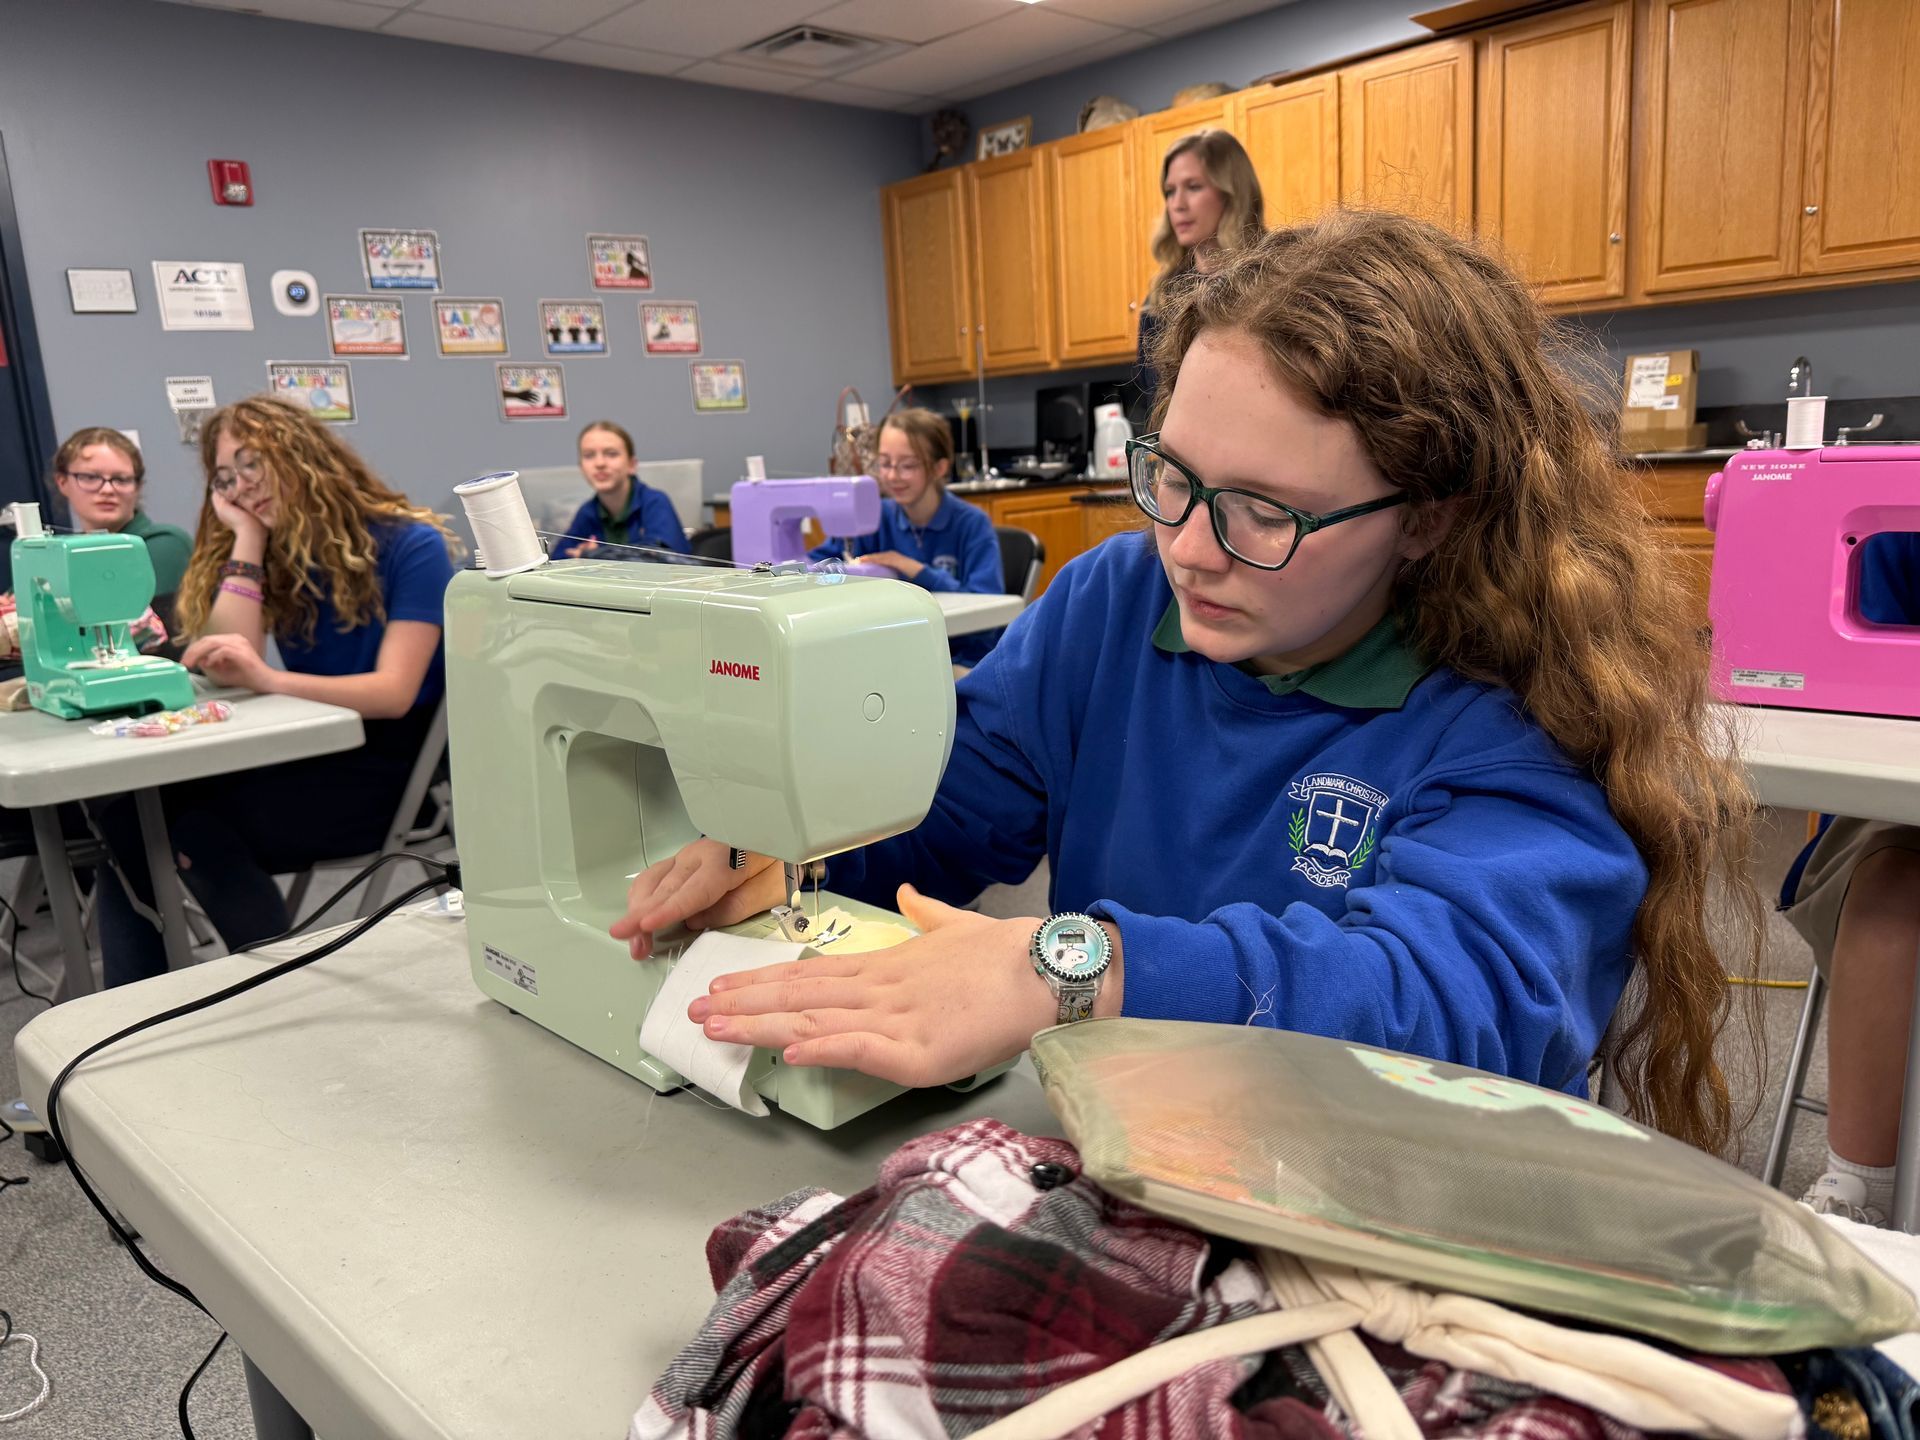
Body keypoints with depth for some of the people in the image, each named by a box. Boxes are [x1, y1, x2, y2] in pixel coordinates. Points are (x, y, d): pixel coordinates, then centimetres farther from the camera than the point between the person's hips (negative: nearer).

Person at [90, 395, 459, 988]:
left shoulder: (410, 545, -8)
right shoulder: (277, 556, 11)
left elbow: (394, 693, -18)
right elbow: (227, 673, -5)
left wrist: (269, 679, -33)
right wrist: (248, 537, -6)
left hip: (389, 768, -6)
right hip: (307, 756, 6)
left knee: (174, 814, -24)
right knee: (128, 813, -18)